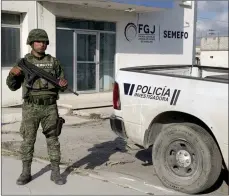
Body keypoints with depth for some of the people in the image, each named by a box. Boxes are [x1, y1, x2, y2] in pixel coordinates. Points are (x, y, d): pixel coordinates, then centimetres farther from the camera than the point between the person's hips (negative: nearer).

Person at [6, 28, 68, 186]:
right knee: (28, 140, 5)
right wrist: (12, 74, -16)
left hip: (50, 107, 1)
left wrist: (64, 84, -15)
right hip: (31, 108, 0)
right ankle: (26, 173, 18)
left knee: (53, 139, 5)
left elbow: (62, 86, 9)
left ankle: (56, 173, 14)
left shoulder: (54, 62, 5)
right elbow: (13, 86, 4)